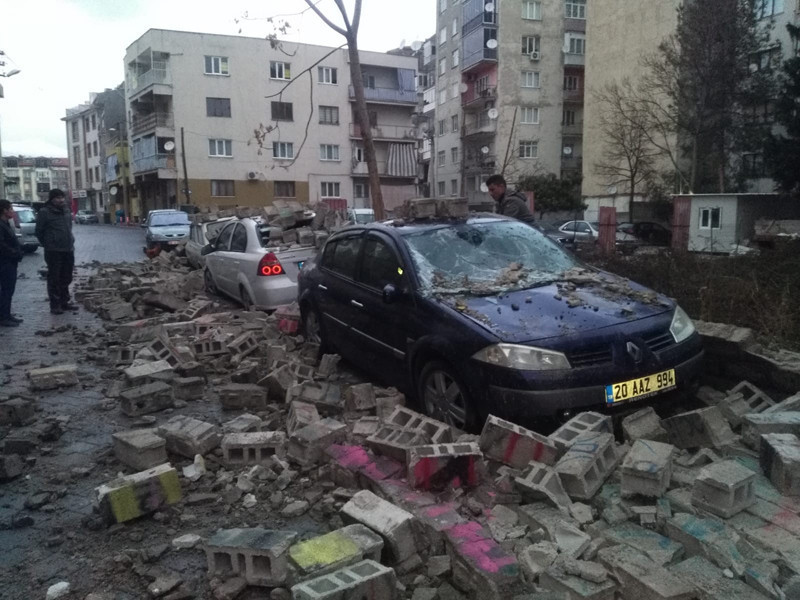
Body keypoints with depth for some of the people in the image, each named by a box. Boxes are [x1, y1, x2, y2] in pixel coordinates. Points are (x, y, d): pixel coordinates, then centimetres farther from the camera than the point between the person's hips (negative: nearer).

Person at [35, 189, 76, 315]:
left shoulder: (66, 210, 11)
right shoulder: (45, 212, -8)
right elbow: (39, 231, -2)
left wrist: (70, 242, 15)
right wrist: (47, 244, 3)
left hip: (68, 250, 6)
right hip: (54, 251, -6)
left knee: (66, 278, 13)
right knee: (54, 279, -2)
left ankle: (64, 302, 24)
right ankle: (55, 305, 3)